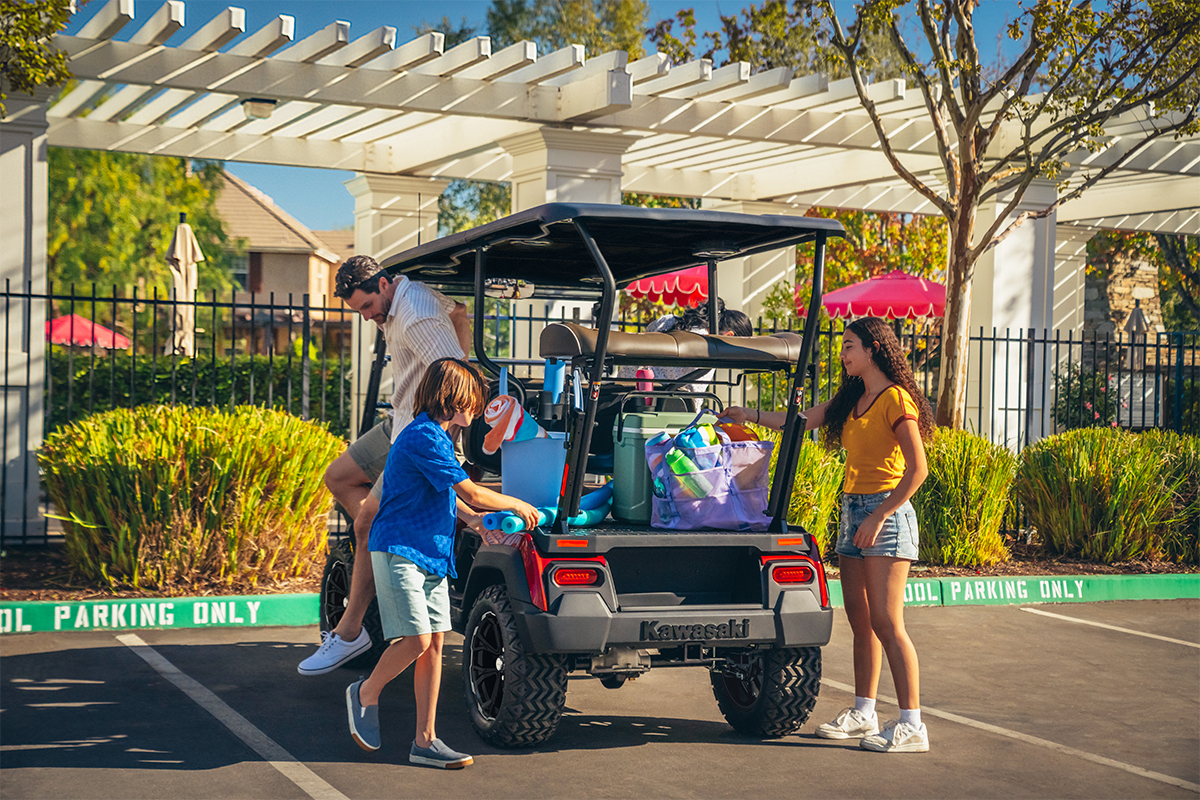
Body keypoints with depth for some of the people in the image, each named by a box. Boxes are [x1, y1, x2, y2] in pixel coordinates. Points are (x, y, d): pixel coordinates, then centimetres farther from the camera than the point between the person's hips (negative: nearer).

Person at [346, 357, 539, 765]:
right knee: (416, 640, -13)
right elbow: (472, 494, -16)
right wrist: (517, 505, -3)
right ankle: (366, 693, 14)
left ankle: (425, 740, 7)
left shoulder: (436, 436, 15)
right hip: (398, 551, -10)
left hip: (430, 554, 10)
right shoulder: (424, 438, -17)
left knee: (434, 643, 4)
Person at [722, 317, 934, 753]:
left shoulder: (896, 399, -11)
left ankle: (912, 725, -9)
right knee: (859, 619, 10)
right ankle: (862, 712, 19)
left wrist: (879, 516, -18)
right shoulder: (852, 400, 15)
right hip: (852, 510, 8)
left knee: (886, 622, -11)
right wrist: (750, 415, 22)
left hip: (886, 512, -8)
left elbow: (917, 469, -15)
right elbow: (801, 421, 22)